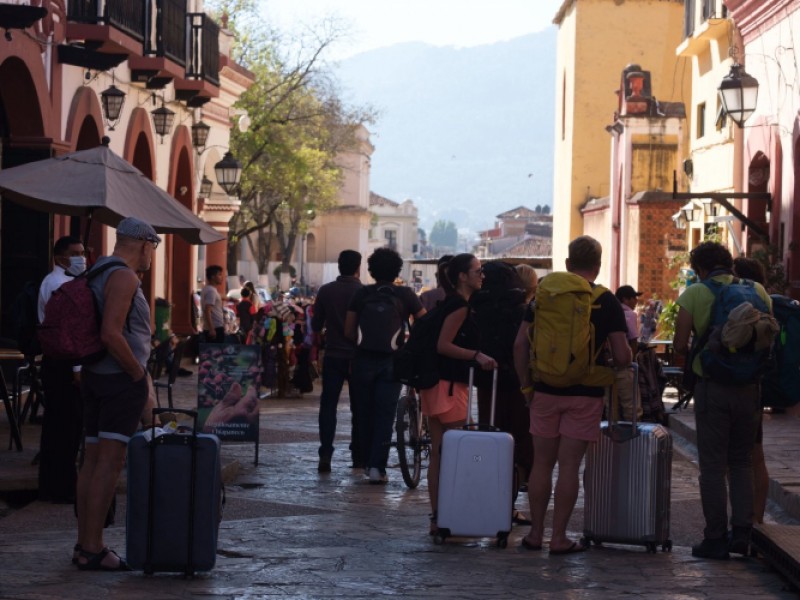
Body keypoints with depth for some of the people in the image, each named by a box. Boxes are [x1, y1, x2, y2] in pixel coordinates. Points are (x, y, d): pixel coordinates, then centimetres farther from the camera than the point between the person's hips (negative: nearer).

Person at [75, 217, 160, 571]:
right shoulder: (123, 277, -14)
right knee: (110, 463, -9)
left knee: (93, 460, 11)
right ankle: (93, 549, -10)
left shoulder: (98, 272, 14)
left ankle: (85, 543, 16)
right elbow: (111, 334, -23)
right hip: (121, 379, -10)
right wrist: (140, 374, -13)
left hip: (95, 375, 10)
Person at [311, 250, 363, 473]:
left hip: (332, 356, 1)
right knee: (358, 407, 9)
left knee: (328, 405, 2)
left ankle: (325, 455, -10)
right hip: (358, 356, -1)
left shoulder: (326, 291, -1)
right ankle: (358, 456, 12)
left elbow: (316, 325, 5)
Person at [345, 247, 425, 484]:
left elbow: (348, 331, 1)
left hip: (364, 360, 2)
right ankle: (377, 466, -8)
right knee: (384, 416, 0)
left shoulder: (362, 294, 2)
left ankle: (368, 461, 21)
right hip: (391, 361, -1)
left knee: (364, 413, 13)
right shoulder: (405, 295, -2)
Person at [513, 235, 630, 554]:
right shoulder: (607, 302, -4)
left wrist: (526, 385, 9)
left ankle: (535, 533, 14)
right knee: (568, 465, 0)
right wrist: (620, 365, 14)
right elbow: (622, 356, -9)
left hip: (546, 392, 2)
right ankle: (559, 537, 2)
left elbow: (520, 344, 1)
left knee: (542, 462, 10)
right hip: (585, 394, -2)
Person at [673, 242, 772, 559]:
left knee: (713, 464, 3)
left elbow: (680, 344, -7)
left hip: (712, 386, -3)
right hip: (748, 387, 3)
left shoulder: (694, 294, -6)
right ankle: (742, 531, 8)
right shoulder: (757, 291, 3)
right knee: (741, 462, 15)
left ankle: (716, 538, 3)